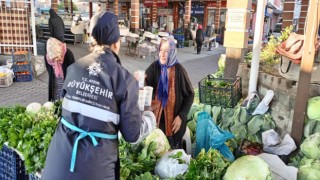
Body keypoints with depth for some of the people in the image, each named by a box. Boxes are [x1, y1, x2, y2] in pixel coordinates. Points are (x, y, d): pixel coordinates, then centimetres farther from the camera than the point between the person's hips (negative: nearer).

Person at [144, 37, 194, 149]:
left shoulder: (179, 70, -9)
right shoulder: (154, 67, -4)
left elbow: (190, 95, -3)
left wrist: (181, 116, -8)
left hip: (174, 120, -1)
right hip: (157, 118, 2)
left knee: (174, 150, 11)